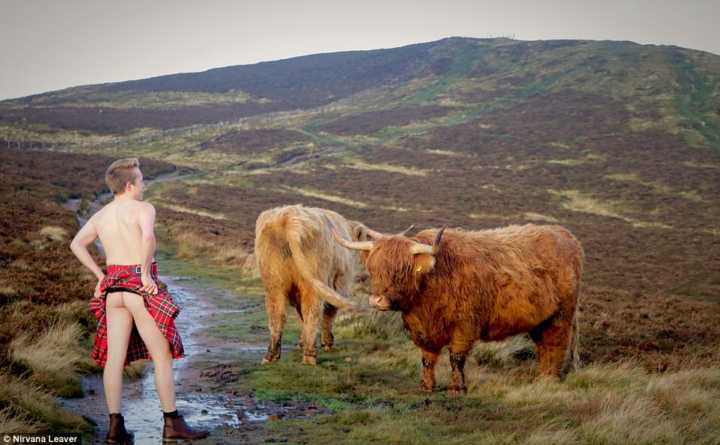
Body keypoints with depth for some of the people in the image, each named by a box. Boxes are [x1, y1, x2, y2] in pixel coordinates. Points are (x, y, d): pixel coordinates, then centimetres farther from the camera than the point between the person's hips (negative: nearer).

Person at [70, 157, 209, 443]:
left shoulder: (100, 215, 12)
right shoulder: (143, 208, -9)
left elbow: (77, 244, 18)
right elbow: (148, 236, -29)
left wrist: (100, 275, 16)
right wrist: (145, 272, -19)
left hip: (113, 289, 6)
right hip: (141, 289, -6)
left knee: (114, 358, 6)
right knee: (162, 356, 3)